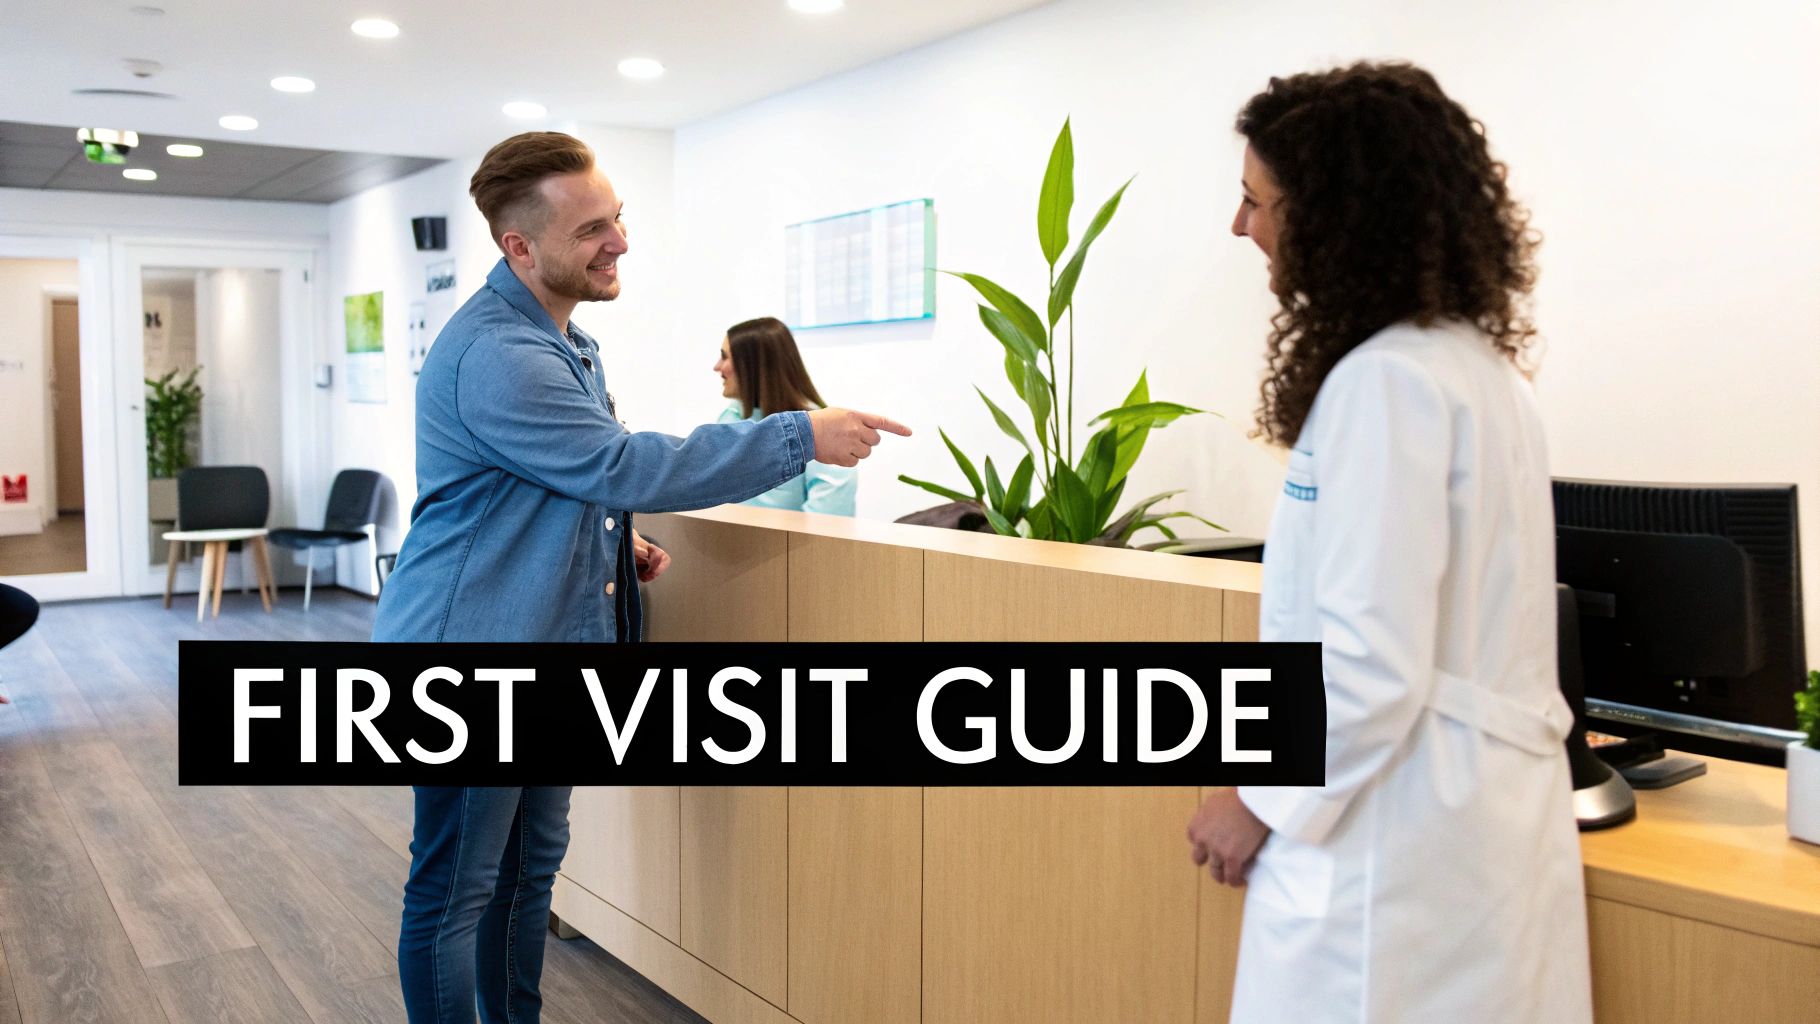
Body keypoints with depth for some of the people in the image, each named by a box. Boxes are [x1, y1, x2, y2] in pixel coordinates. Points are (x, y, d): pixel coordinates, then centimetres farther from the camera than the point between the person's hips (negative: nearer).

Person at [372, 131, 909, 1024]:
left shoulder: (560, 339, 11)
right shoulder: (494, 355, -23)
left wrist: (617, 543, 7)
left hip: (541, 648, 10)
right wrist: (802, 436, -23)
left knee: (532, 865, 20)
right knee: (454, 894, 4)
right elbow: (623, 466, -26)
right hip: (472, 654, -10)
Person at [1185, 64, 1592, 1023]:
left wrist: (1262, 800, -9)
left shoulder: (1389, 379, -19)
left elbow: (1369, 661, -23)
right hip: (1471, 814, 9)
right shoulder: (1475, 364, 10)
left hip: (1400, 841, -9)